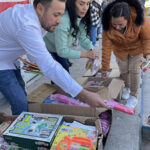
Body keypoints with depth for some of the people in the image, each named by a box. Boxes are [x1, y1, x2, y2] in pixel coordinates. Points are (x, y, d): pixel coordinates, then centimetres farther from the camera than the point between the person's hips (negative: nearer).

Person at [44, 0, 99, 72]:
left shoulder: (81, 18, -11)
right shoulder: (63, 20, -36)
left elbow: (83, 38, -5)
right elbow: (61, 51, -34)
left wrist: (92, 50, -25)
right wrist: (86, 54, -38)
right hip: (46, 50, -8)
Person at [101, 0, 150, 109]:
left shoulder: (139, 20, -37)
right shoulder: (108, 26, -33)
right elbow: (106, 47, -24)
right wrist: (105, 67, -18)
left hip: (136, 48, -1)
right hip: (120, 49, 2)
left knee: (134, 70, -5)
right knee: (123, 70, 6)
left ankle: (134, 96, 14)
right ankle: (127, 87, 38)